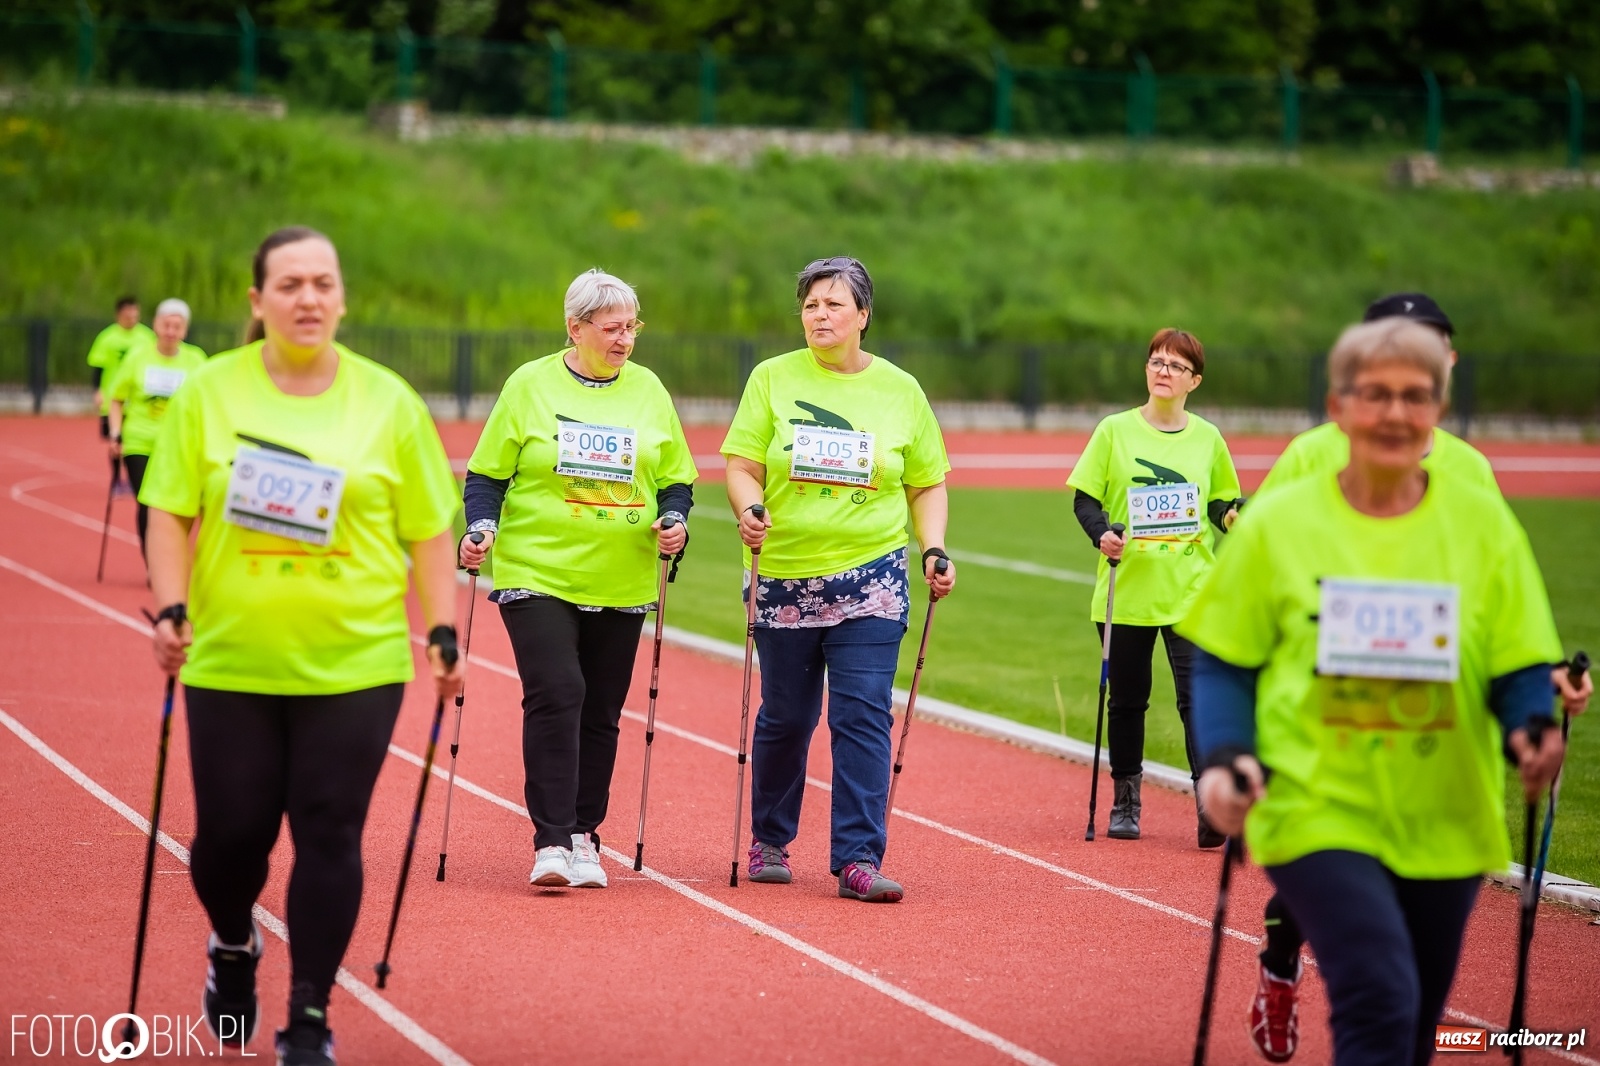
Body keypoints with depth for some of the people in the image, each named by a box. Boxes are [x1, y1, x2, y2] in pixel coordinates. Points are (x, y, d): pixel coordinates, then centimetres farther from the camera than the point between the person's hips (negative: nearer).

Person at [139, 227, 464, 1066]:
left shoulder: (389, 401, 3)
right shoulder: (209, 392, 2)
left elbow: (430, 530, 6)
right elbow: (170, 511, 4)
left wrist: (442, 633, 1)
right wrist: (171, 609, -8)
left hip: (355, 665, 0)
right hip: (230, 661, 0)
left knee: (328, 838, -3)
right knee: (230, 832, 3)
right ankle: (232, 948, 37)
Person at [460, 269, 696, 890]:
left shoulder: (648, 390, 8)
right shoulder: (530, 385, 0)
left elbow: (677, 480, 14)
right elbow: (488, 473, 5)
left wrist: (674, 522, -4)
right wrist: (482, 527, -11)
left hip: (621, 583, 3)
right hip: (537, 575, -3)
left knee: (601, 712, 7)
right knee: (555, 694, -16)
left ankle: (583, 835, 18)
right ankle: (551, 840, -14)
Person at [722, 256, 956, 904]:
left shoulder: (900, 390, 6)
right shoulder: (773, 379, 3)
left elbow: (928, 484, 12)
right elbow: (742, 466, -1)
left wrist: (934, 550, -2)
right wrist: (749, 510, -21)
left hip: (871, 579, 0)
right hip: (785, 576, 0)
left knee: (863, 715, -9)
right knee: (785, 717, 9)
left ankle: (858, 857, -8)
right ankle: (769, 841, 29)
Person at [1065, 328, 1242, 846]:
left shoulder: (1207, 438, 7)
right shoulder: (1115, 431, 1)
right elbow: (1085, 498, 1)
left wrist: (1230, 514, -5)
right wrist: (1102, 533, -18)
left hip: (1192, 593, 0)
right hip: (1127, 589, 0)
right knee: (1127, 700, 10)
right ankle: (1125, 801, 25)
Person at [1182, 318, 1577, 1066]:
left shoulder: (1482, 521, 2)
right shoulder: (1279, 521, -2)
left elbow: (1520, 666, 3)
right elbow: (1224, 662, 3)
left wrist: (1531, 733, -18)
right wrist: (1225, 757, -13)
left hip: (1443, 825, 3)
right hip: (1318, 810, -3)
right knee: (1380, 1005, -19)